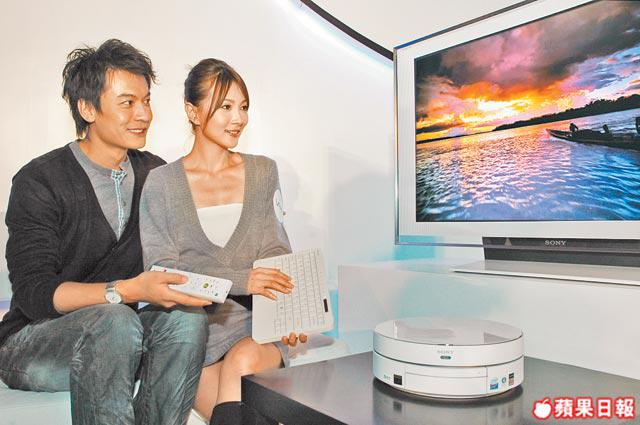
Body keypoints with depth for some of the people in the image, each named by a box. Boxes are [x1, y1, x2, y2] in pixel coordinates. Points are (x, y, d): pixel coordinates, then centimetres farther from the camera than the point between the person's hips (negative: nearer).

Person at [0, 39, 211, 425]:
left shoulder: (157, 175, 4)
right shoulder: (39, 182, -11)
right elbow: (34, 293, -18)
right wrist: (128, 290, -32)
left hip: (116, 338, 4)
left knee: (187, 317, -24)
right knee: (114, 320, -33)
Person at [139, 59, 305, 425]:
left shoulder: (263, 172, 10)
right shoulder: (161, 183, 2)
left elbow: (277, 254, 8)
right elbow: (162, 270, -5)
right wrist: (240, 279, -19)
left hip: (257, 325, 2)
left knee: (243, 361, -31)